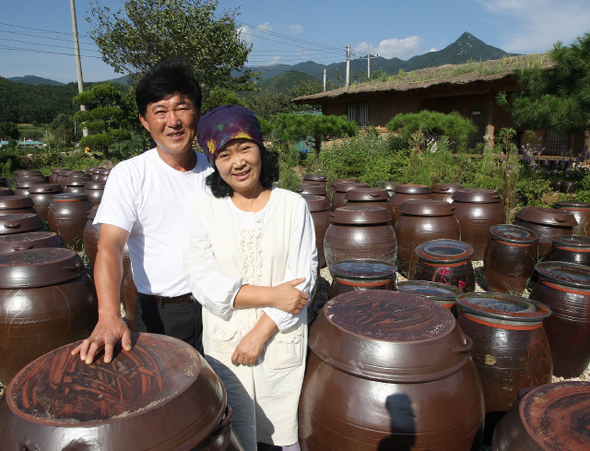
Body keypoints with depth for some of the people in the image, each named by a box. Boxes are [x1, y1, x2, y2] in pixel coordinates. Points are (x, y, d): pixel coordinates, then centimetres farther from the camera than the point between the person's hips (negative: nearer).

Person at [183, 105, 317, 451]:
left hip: (281, 341, 0)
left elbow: (302, 280, -8)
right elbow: (203, 282, -11)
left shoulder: (293, 206, -5)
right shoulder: (205, 211, -4)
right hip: (224, 344, 1)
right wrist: (272, 294, -18)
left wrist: (260, 333, -12)